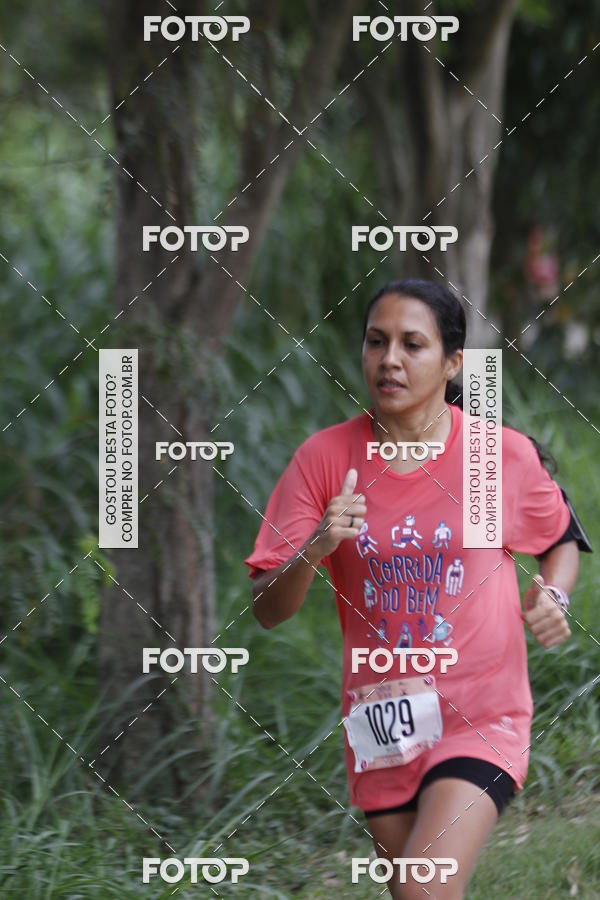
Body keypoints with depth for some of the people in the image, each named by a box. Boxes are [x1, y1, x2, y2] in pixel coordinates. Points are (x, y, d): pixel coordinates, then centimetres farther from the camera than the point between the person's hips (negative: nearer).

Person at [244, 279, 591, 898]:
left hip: (480, 717, -3)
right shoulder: (324, 458, -3)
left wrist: (552, 599, -6)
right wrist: (316, 549, -24)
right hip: (380, 723, 3)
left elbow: (563, 541, 16)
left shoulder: (505, 455, -5)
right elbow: (268, 610, -5)